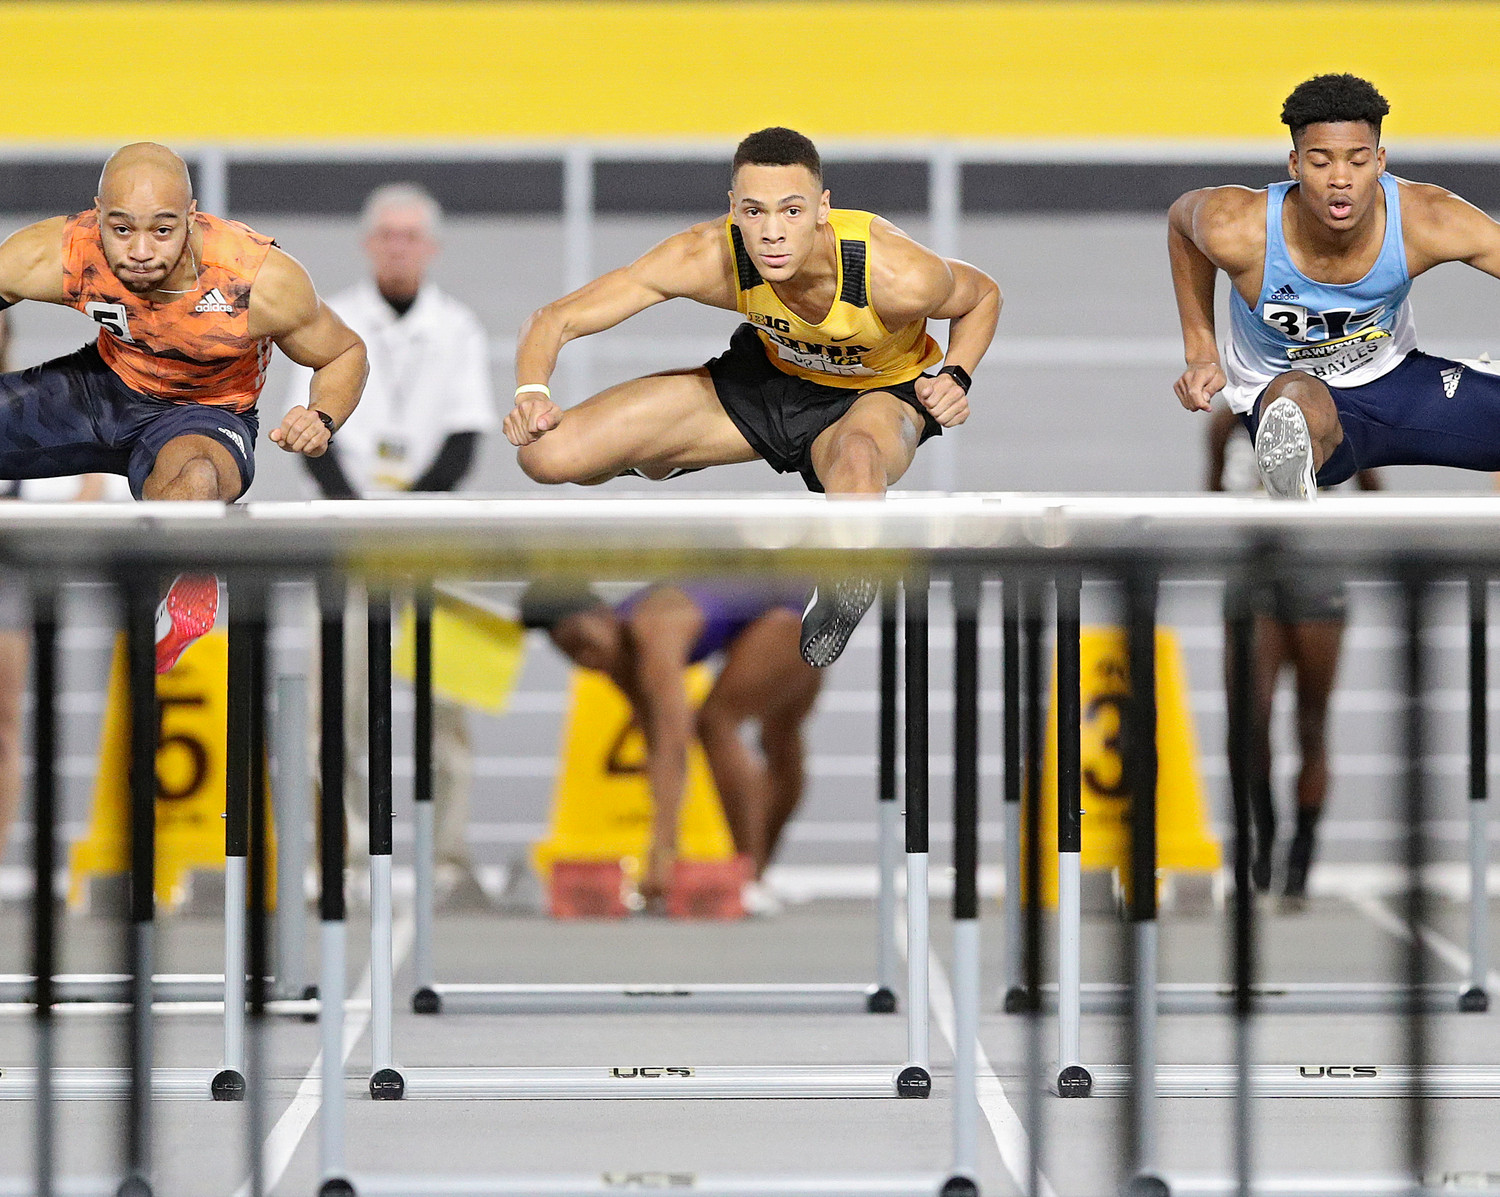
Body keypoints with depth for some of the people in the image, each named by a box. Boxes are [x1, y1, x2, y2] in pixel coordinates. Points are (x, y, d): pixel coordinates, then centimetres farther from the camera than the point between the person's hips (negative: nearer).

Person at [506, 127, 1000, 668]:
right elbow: (554, 319, -24)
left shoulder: (899, 276, -35)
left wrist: (954, 378, -25)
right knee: (545, 451, -10)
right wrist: (532, 392, -44)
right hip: (765, 377, 3)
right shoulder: (708, 258, -31)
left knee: (858, 459, -45)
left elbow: (984, 294, -9)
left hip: (879, 395, -3)